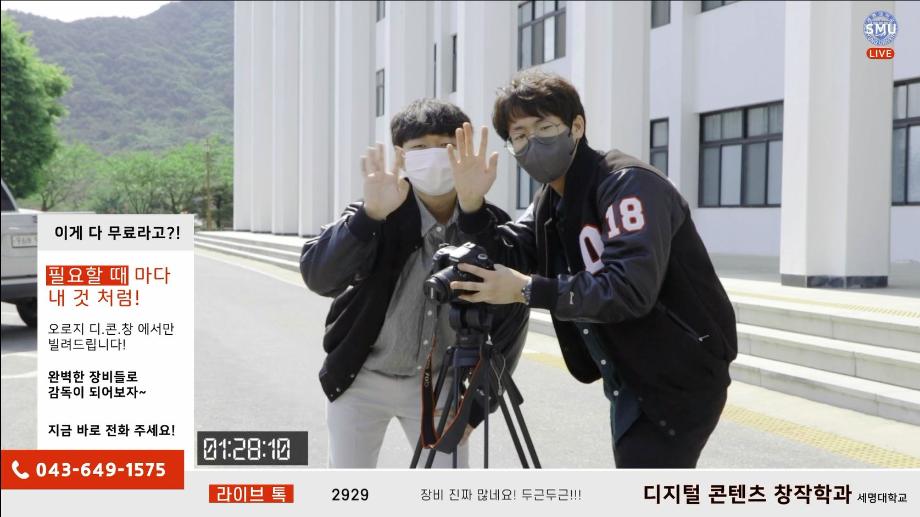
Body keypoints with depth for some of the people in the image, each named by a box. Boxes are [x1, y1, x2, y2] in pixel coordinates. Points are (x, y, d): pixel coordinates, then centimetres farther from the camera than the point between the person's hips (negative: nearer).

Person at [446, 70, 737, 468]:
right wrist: (472, 207, -16)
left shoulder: (628, 183, -19)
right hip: (630, 382, 9)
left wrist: (529, 290, -31)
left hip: (680, 380, -9)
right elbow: (508, 259, 0)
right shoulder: (551, 199, 9)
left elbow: (632, 287, -31)